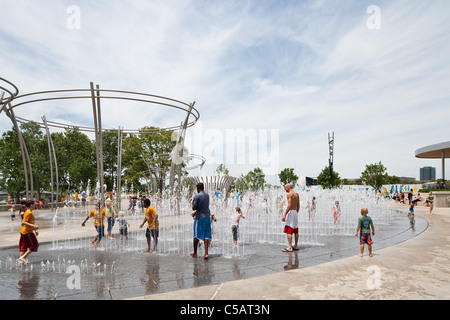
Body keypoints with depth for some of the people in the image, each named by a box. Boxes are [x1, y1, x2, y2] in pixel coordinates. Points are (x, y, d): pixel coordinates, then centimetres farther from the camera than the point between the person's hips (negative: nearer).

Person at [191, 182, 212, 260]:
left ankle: (195, 253, 21)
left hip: (199, 218, -5)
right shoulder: (207, 195, 7)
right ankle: (206, 253, -2)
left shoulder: (196, 196, -13)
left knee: (196, 235, 9)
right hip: (207, 217, 5)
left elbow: (194, 208, -14)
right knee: (206, 235, 5)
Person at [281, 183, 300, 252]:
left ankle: (289, 247, -9)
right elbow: (298, 206, 16)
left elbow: (289, 205, -20)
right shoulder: (297, 194, 14)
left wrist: (284, 215, -20)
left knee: (289, 231, -7)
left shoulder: (289, 194, -12)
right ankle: (296, 246, 19)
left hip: (290, 212, -9)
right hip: (295, 212, 9)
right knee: (295, 230, 13)